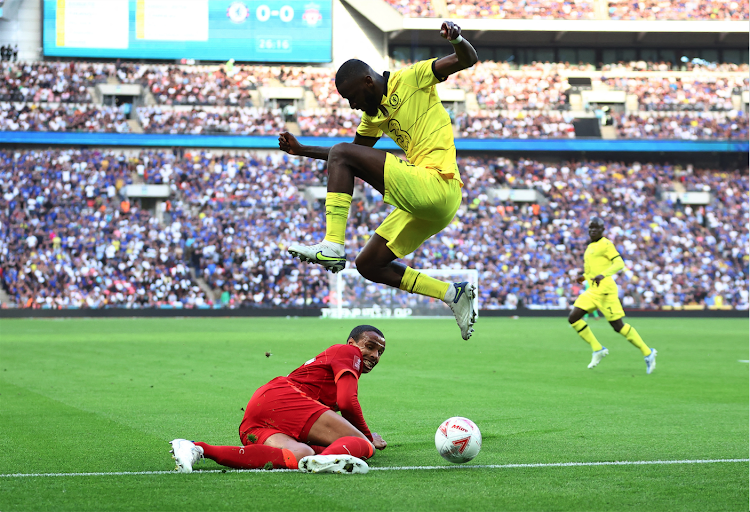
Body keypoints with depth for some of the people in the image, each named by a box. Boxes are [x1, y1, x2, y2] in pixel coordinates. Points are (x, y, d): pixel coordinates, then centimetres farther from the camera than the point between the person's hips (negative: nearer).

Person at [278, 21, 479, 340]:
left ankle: (332, 246, -21)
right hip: (426, 205, 10)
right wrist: (302, 151, 27)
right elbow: (355, 152, 35)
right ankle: (454, 294, 12)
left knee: (341, 155, -13)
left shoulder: (410, 80, -2)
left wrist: (457, 40, -33)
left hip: (437, 185, -10)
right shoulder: (375, 115, 22)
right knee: (368, 266, 14)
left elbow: (467, 60, -11)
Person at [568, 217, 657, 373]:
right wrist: (585, 276, 19)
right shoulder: (591, 247, 19)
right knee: (573, 318, -3)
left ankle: (648, 353, 5)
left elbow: (619, 264, -18)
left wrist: (602, 275, -31)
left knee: (618, 326, -7)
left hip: (605, 290, -9)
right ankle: (597, 350, 5)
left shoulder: (605, 244, -7)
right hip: (592, 291, 9)